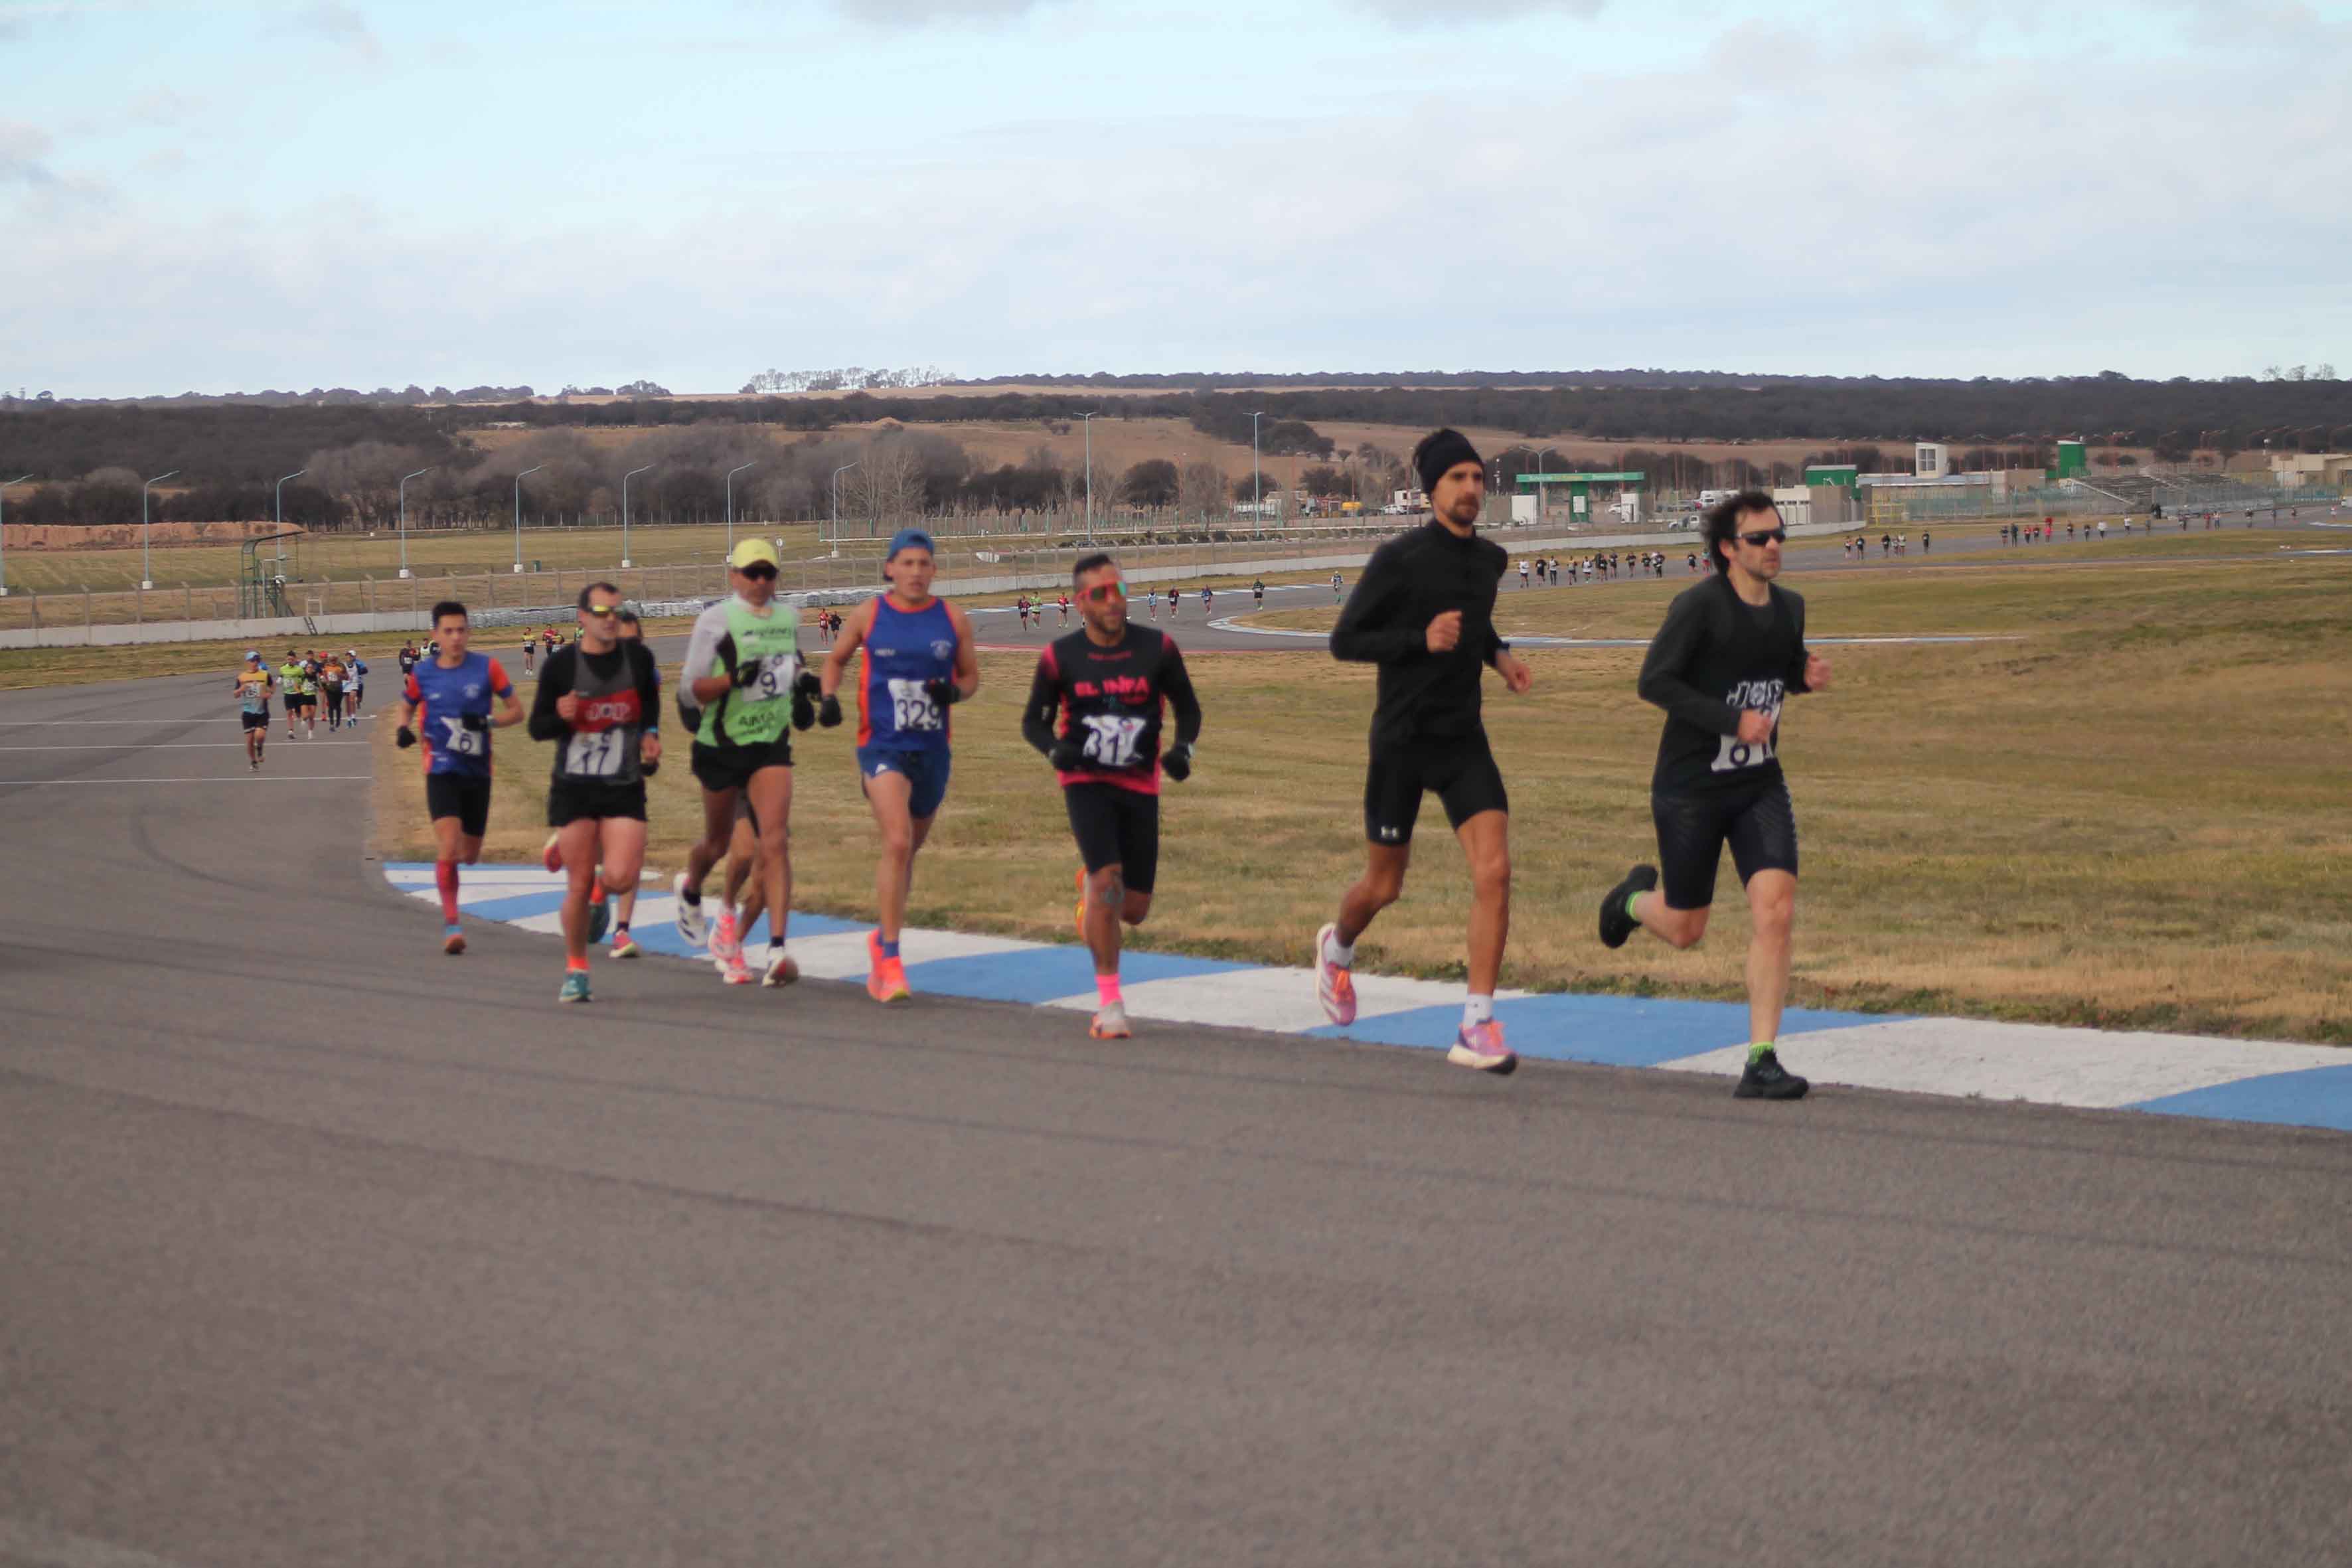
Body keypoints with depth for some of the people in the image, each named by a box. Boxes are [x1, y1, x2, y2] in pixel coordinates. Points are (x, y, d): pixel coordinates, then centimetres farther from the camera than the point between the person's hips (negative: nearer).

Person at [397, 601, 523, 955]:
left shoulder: (486, 668, -2)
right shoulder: (422, 674, 1)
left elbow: (516, 711, 3)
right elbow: (407, 708, 18)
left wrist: (487, 721, -16)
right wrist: (404, 731, -4)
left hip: (478, 771, 2)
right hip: (441, 771, -2)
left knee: (469, 855, 12)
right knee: (448, 847, -19)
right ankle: (451, 923, -12)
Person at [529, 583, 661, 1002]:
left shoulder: (638, 658, 2)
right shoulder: (561, 664, -4)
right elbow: (537, 727, 2)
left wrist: (651, 735, 6)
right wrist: (560, 716, -19)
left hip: (625, 786, 1)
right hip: (574, 787, -1)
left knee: (621, 877, -15)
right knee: (578, 883, -1)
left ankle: (600, 896, 24)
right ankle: (575, 971, 17)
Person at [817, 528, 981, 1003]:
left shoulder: (953, 620, 3)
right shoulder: (868, 615, 0)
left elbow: (971, 675, 12)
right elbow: (836, 660, 14)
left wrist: (955, 691, -10)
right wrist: (828, 697, -5)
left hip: (933, 749, 4)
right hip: (882, 746, -3)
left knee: (911, 848, 17)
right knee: (897, 842, -21)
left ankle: (882, 937, 41)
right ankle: (889, 961, -17)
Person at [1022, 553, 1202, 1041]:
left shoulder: (1157, 649, -5)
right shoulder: (1060, 657, -7)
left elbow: (1188, 708, 7)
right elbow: (1033, 720, 4)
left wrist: (1182, 749, -13)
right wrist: (1055, 749, -18)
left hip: (1140, 784, 2)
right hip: (1085, 781, -2)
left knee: (1134, 908, 5)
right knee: (1108, 881, -20)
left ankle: (1092, 885, 44)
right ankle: (1109, 1004, -10)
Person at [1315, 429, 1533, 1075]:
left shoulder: (1488, 559, 7)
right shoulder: (1399, 559, -11)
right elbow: (1343, 640, -10)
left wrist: (1498, 653, 7)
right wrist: (1422, 640, -22)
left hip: (1464, 740, 4)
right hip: (1402, 739, -4)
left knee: (1494, 873, -15)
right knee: (1383, 887, 10)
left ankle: (1477, 1028, -11)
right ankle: (1338, 947, 46)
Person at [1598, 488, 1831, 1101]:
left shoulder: (1789, 608, 4)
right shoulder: (1699, 606, -16)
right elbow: (1654, 681, -18)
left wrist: (1807, 675, -2)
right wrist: (1733, 721, -23)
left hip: (1760, 786, 4)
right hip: (1690, 790, -4)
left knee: (1776, 911, -15)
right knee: (1685, 929, 8)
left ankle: (1761, 1061, -11)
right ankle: (1635, 898, 47)